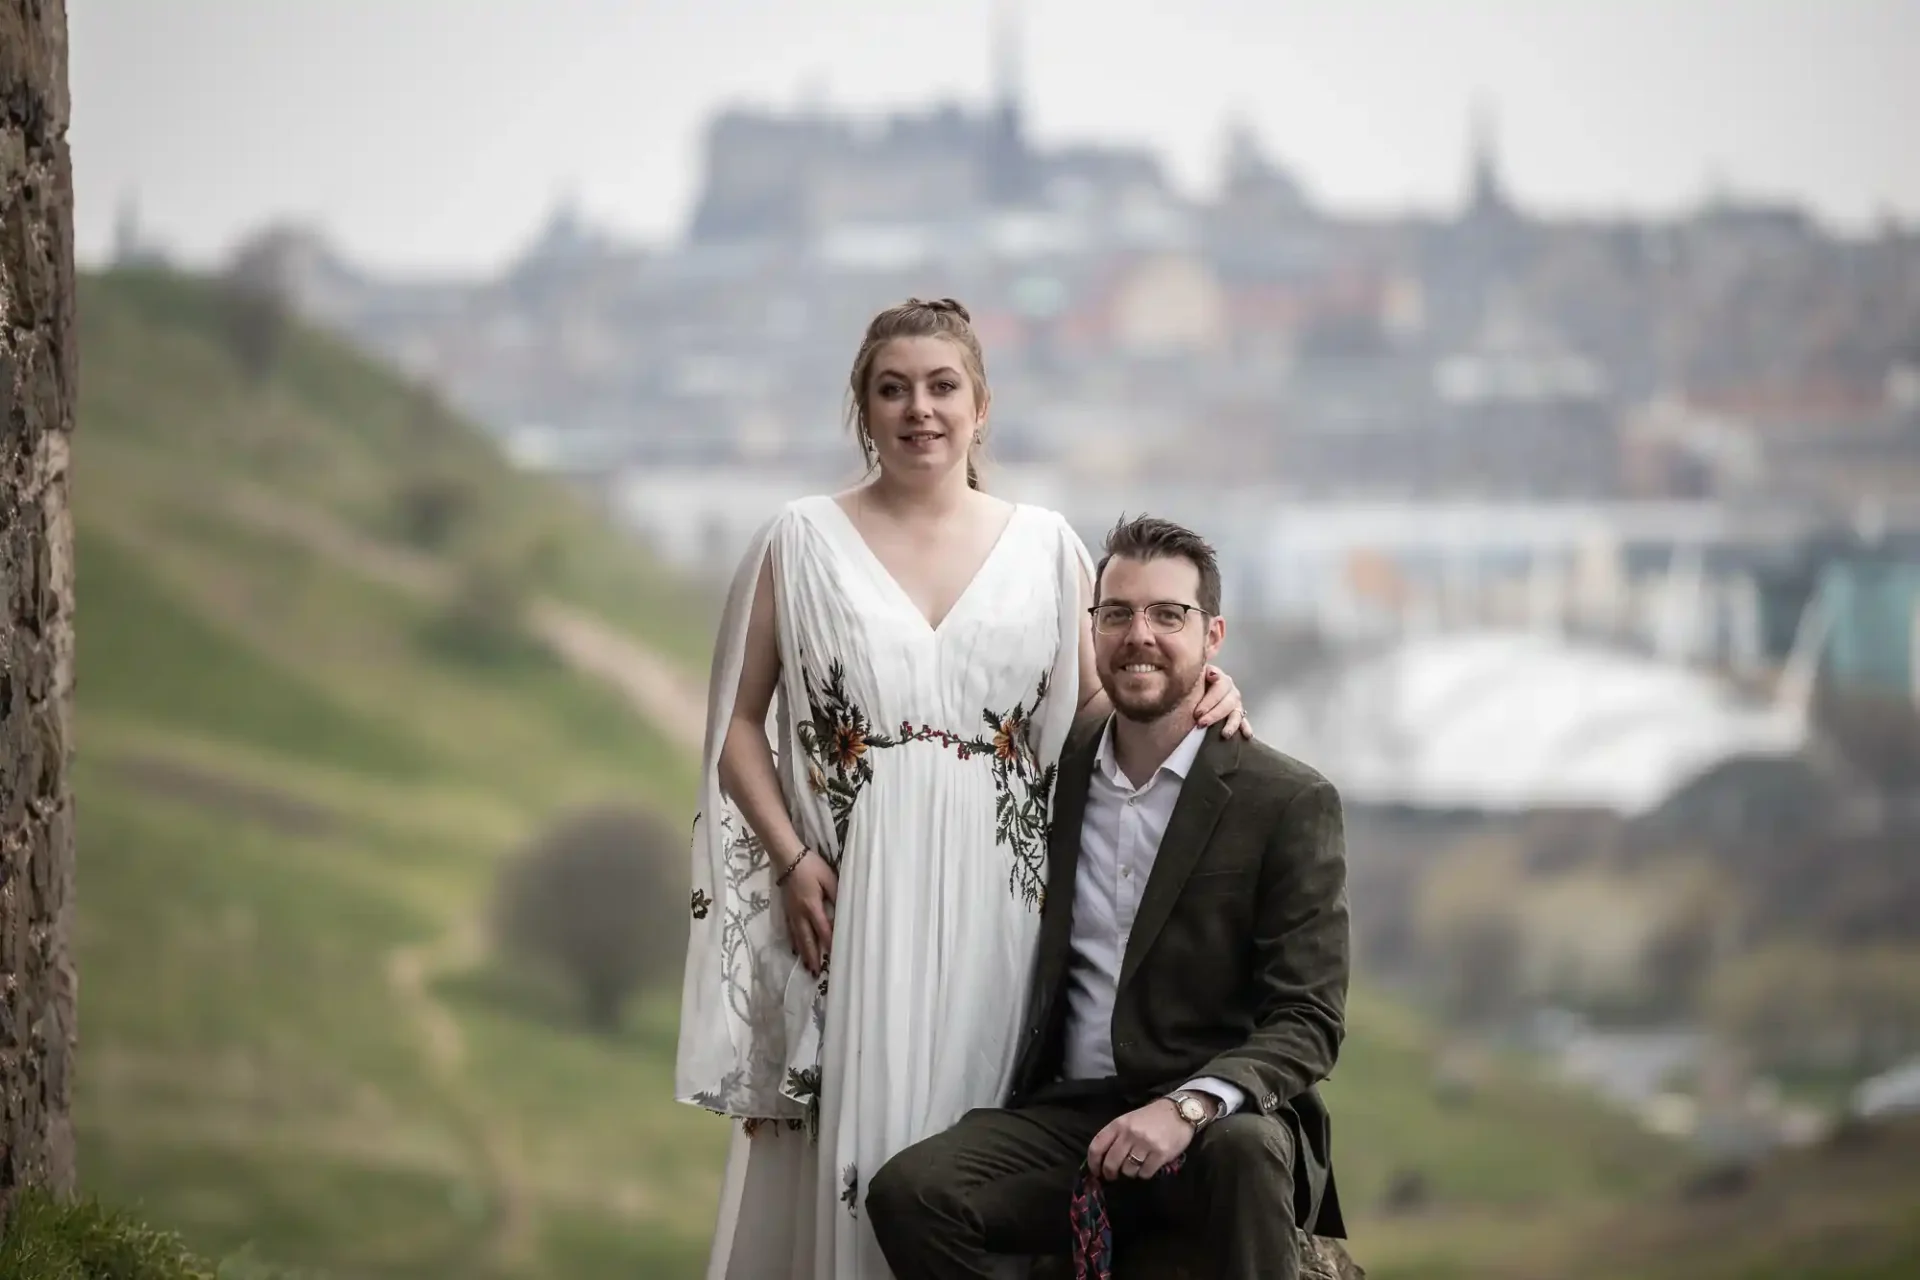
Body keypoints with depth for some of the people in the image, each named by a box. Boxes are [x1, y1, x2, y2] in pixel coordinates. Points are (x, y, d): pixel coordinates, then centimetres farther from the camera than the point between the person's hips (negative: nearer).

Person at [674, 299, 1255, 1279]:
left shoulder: (1044, 545, 8)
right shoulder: (801, 543, 4)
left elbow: (1091, 705, 13)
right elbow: (738, 721, 5)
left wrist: (1188, 697, -7)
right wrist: (791, 860, -7)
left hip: (995, 903, 1)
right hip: (851, 900, -1)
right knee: (855, 1144, -5)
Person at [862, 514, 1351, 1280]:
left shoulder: (1290, 805, -2)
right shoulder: (1054, 775, 12)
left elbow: (1309, 1021, -8)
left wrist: (1190, 1106, -25)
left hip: (1219, 1125, -3)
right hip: (1066, 1116, 4)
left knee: (1247, 1151, -38)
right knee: (908, 1191, -24)